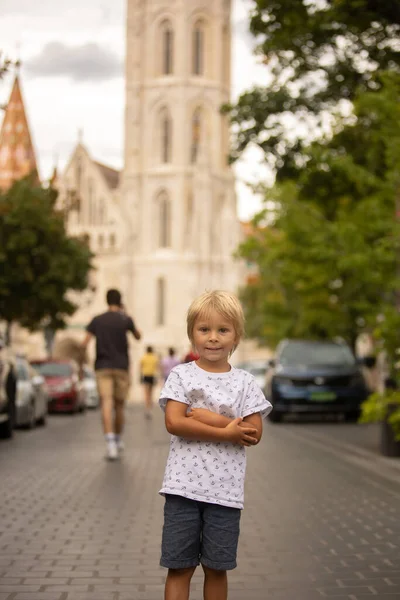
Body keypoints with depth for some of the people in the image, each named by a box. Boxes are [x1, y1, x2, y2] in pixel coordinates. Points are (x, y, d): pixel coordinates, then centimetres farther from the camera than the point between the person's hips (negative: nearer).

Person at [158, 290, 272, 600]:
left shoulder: (245, 382, 5)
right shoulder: (181, 375, 1)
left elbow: (254, 433, -4)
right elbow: (174, 423, -12)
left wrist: (209, 418, -14)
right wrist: (227, 432, -15)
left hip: (225, 490, 1)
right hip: (183, 485, -1)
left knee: (217, 567, 11)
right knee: (179, 566, 2)